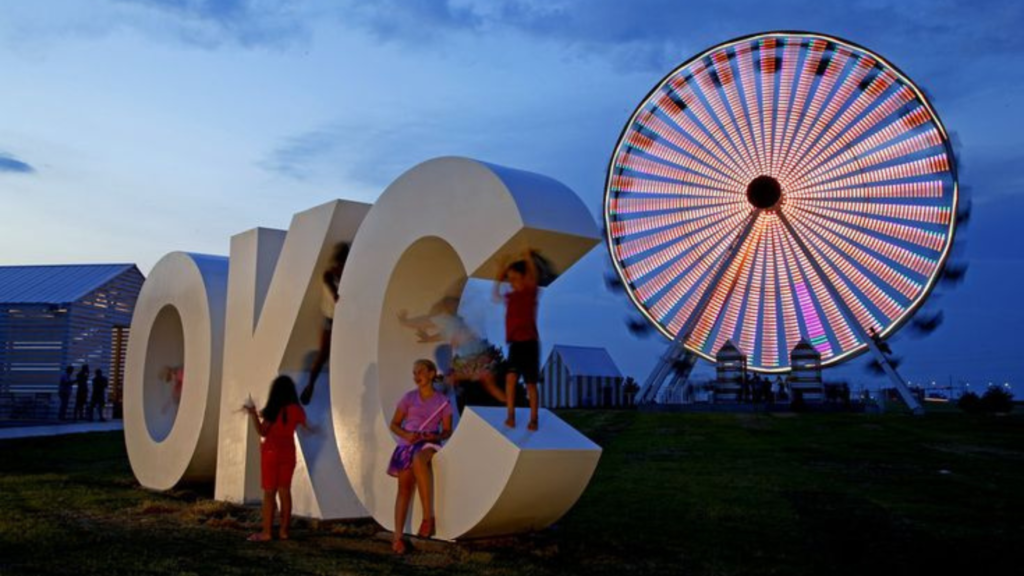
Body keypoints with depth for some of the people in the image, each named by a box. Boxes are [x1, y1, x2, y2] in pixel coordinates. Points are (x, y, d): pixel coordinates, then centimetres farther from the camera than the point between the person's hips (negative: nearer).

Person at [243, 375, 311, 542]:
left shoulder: (272, 410, -14)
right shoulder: (297, 410, -1)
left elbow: (262, 432, -12)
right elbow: (307, 427, 9)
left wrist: (253, 414, -8)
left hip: (271, 452, -4)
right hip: (288, 453, 4)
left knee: (269, 492, 0)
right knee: (285, 491, 9)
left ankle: (267, 532, 0)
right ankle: (284, 531, 11)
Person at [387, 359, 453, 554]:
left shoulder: (443, 402, 4)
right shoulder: (409, 397, 8)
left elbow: (447, 431, 8)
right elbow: (394, 425, 11)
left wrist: (434, 436, -14)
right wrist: (406, 435, -10)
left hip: (429, 443, -3)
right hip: (407, 443, 3)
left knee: (418, 460, -38)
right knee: (404, 488, -10)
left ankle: (429, 517, -33)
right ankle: (398, 535, -2)